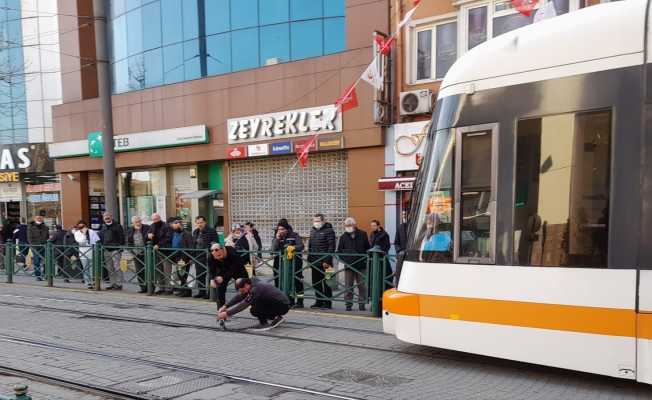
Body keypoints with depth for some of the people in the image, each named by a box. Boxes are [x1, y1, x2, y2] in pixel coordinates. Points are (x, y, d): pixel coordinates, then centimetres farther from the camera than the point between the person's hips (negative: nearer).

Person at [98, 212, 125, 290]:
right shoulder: (103, 227, 16)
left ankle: (118, 284, -5)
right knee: (109, 268, 9)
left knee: (117, 268, -9)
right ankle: (112, 284, 16)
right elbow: (100, 238, 25)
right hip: (106, 250, 6)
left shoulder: (117, 226, -2)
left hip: (115, 250, -6)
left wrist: (120, 247, -11)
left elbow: (122, 238, -4)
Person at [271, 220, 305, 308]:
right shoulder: (276, 237, 8)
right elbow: (273, 249, -4)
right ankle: (290, 301, 20)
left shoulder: (294, 235, -2)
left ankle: (300, 301, -1)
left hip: (295, 261, -5)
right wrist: (277, 239, -13)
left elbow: (301, 246, -10)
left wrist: (294, 247, -29)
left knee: (297, 280, -6)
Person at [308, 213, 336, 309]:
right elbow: (310, 246, 22)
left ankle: (327, 302, 5)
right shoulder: (313, 231, 16)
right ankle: (319, 301, 21)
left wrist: (327, 261, -18)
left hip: (324, 262, -7)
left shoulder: (329, 231, -7)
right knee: (316, 283, 11)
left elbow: (331, 247, -13)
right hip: (314, 262, 7)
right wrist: (309, 258, 14)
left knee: (326, 283, -2)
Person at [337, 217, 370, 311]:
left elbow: (368, 248, 8)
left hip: (361, 265, -1)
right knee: (348, 286, 3)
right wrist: (343, 259, -4)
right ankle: (348, 303, 11)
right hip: (348, 265, 1)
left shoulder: (362, 234, 4)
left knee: (362, 285, 4)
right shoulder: (343, 237, 7)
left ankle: (362, 303, 13)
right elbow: (339, 250, 10)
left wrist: (366, 259, -1)